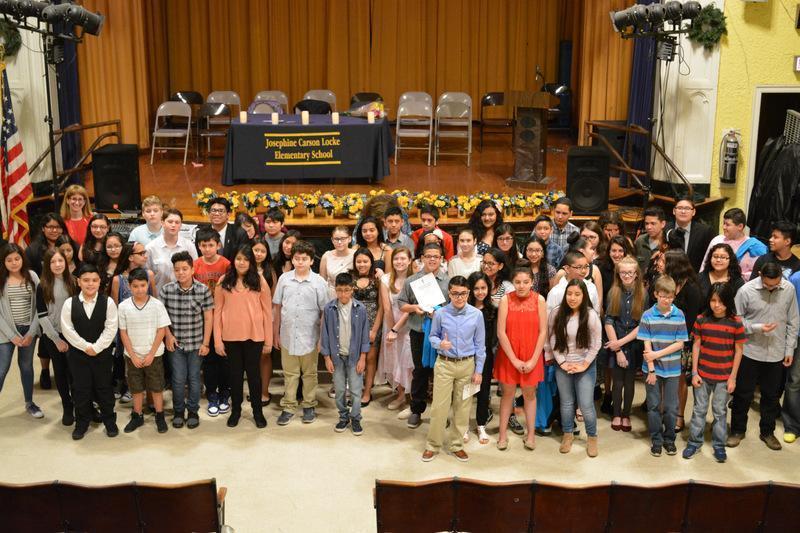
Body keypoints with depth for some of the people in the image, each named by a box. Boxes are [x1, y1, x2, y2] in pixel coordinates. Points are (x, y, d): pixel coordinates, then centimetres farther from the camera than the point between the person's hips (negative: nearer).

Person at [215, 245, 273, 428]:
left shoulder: (259, 281, -3)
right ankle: (235, 410, 26)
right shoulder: (224, 281, -1)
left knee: (254, 373, 9)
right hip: (231, 336, 1)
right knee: (235, 373, 13)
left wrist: (268, 340, -2)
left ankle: (258, 411, 23)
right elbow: (217, 312, 0)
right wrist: (217, 340, -4)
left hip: (254, 336, -1)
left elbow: (267, 312, -1)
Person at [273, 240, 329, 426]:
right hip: (287, 335, 2)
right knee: (289, 373, 12)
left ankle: (309, 405, 26)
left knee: (309, 373, 12)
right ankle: (288, 407, 22)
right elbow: (277, 307, 5)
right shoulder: (284, 279, 0)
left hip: (310, 337, -1)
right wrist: (275, 333, 5)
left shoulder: (319, 282, -6)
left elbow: (325, 311, -2)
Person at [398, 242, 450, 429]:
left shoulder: (449, 281, -1)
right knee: (420, 372, 10)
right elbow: (401, 303, 8)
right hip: (418, 333, 1)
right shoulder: (411, 281, 4)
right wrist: (413, 308, -11)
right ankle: (416, 410, 20)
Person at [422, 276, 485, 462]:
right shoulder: (440, 314, -8)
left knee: (462, 407, 10)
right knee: (439, 407, 1)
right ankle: (433, 445, 17)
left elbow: (480, 344, 0)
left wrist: (479, 370, 1)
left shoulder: (476, 315, -6)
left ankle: (455, 445, 26)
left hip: (467, 365, 1)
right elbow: (433, 336, 5)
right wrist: (439, 344, -19)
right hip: (444, 364, -1)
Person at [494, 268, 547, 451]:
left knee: (529, 393, 12)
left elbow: (543, 331, -6)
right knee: (508, 393, 9)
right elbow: (501, 332, -10)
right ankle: (503, 434, 19)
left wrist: (534, 360, -9)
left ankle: (531, 434, 23)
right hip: (508, 355, 0)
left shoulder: (539, 300, -7)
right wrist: (514, 359, -11)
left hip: (532, 357, 0)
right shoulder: (506, 299, -9)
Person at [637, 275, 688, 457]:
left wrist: (658, 354, -13)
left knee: (671, 407, 8)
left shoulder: (679, 315, -3)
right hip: (653, 369, -1)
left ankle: (669, 439, 25)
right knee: (654, 406, 8)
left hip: (672, 369, 1)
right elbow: (647, 345, -6)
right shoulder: (648, 316, -6)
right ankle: (656, 440, 21)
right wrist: (651, 370, -10)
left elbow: (680, 343, -4)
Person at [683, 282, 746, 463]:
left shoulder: (735, 323, -9)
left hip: (724, 377, -1)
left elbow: (738, 351, -4)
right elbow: (696, 346, 0)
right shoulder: (701, 319, -5)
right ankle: (694, 442, 23)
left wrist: (733, 377, -4)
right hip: (702, 374, 1)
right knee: (699, 409, 11)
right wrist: (694, 373, -2)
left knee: (720, 411, 10)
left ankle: (719, 445, 23)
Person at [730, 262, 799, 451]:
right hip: (750, 352, -2)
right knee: (743, 394, 9)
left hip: (776, 354, 2)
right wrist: (757, 328, -21)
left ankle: (767, 431, 32)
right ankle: (737, 430, 27)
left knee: (772, 395, 15)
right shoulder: (746, 291, -13)